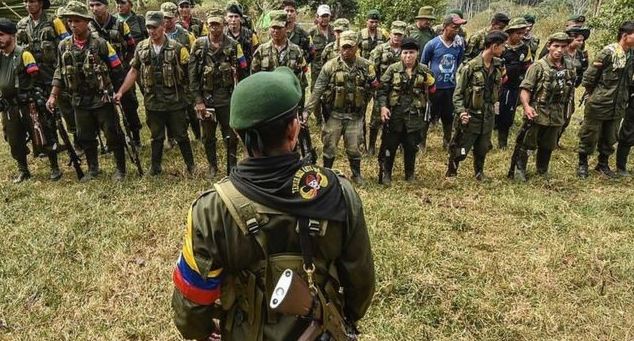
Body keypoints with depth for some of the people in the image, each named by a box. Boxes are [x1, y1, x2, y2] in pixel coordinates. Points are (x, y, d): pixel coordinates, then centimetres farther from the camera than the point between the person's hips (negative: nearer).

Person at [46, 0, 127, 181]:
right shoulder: (64, 46, 2)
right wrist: (53, 96, 5)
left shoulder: (101, 43, -11)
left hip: (102, 99, -5)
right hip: (79, 101, 5)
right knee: (85, 138, 15)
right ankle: (92, 168, 31)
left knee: (113, 135, 3)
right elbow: (60, 72, 11)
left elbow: (116, 70, -6)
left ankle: (120, 168, 18)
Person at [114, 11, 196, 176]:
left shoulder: (177, 48, -7)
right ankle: (155, 166, 30)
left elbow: (190, 73, -5)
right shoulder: (141, 48, 3)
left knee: (181, 135, 8)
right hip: (152, 102, 3)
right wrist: (121, 91, 4)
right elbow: (133, 71, 9)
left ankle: (191, 165, 22)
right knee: (156, 136, 16)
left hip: (175, 101, -3)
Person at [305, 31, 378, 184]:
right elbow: (318, 90, -11)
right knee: (329, 146, 9)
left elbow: (374, 88, 13)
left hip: (355, 115, 1)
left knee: (353, 148, 10)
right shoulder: (330, 66, -9)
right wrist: (307, 110, -17)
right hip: (334, 114, -1)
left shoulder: (366, 66, -3)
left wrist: (373, 85, -8)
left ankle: (357, 174, 32)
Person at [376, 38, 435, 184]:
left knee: (411, 146, 13)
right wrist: (383, 106, -16)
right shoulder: (393, 69, -3)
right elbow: (383, 89, -3)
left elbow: (432, 91, 11)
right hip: (394, 114, -1)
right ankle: (386, 174, 22)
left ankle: (410, 174, 31)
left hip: (414, 116, 2)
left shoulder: (424, 71, 2)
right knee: (389, 145, 5)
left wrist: (430, 84, -11)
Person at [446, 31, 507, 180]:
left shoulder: (498, 66, 3)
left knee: (482, 149, 17)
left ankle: (479, 173, 38)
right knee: (460, 150, 3)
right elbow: (458, 93, -14)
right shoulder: (470, 67, -16)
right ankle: (451, 173, 26)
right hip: (471, 116, -5)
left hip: (488, 116, 5)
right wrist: (461, 111, -24)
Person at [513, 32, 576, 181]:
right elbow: (525, 89, -18)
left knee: (548, 146, 17)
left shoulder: (570, 67, 5)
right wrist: (526, 106, -33)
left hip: (556, 115, 5)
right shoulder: (538, 66, -13)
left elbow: (570, 90, 15)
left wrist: (565, 111, 15)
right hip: (537, 113, -5)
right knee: (527, 144, 5)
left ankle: (542, 171, 34)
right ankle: (520, 170, 22)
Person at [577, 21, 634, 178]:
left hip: (618, 108, 6)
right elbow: (588, 78, -13)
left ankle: (603, 164, 33)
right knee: (589, 136, 7)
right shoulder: (608, 52, -16)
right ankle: (582, 164, 22)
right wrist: (597, 96, -1)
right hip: (598, 106, -6)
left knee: (609, 139, 17)